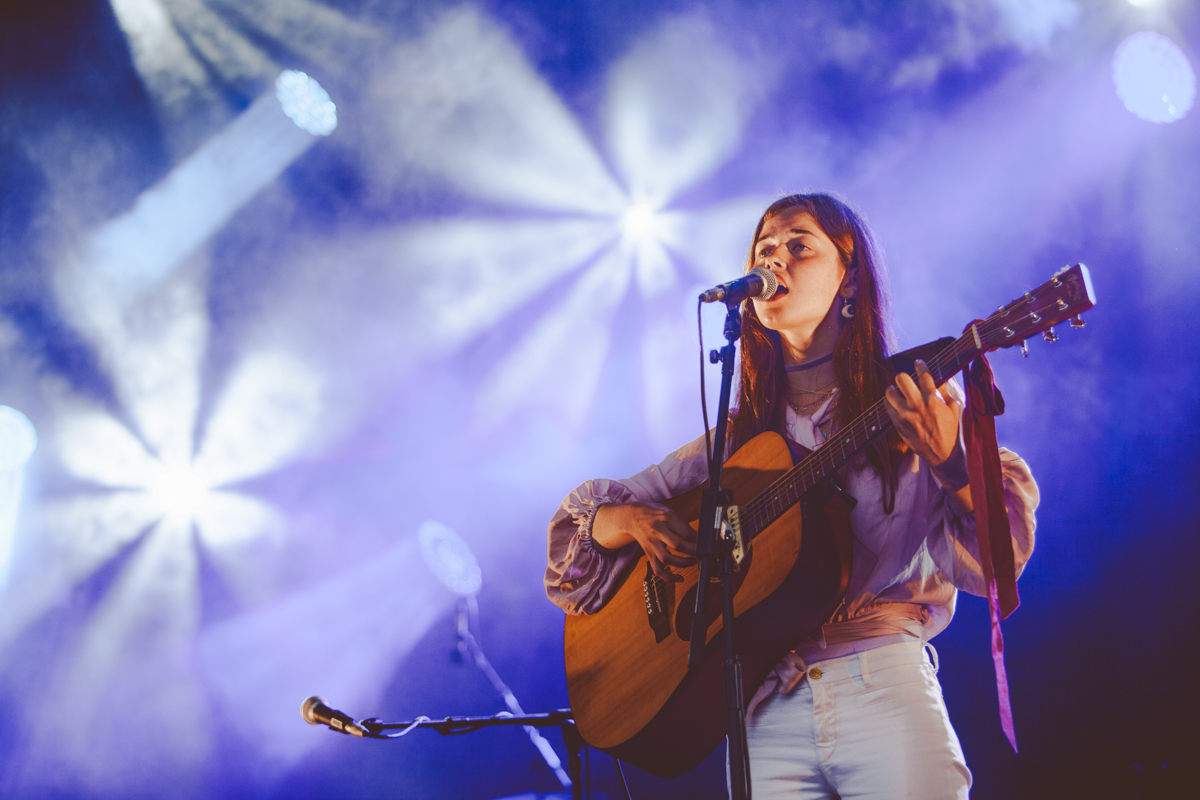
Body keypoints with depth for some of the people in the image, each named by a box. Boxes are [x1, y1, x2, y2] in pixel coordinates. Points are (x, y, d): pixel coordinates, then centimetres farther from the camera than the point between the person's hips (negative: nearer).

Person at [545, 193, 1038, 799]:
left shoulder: (913, 409, 8)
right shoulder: (732, 441, 16)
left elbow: (996, 561, -3)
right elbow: (582, 517, 19)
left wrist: (949, 462, -20)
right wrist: (631, 520, -3)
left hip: (882, 685, -2)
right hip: (766, 712, 2)